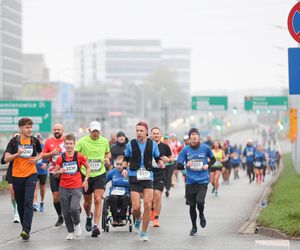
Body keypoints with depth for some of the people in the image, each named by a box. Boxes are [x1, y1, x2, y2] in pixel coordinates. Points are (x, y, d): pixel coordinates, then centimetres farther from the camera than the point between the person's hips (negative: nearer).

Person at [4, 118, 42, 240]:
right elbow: (6, 158, -6)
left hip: (31, 175, -1)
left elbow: (40, 153, 20)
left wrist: (36, 159, -2)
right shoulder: (14, 141, -3)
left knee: (28, 202, -14)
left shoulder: (35, 141, 2)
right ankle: (24, 227, 23)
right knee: (20, 204, 9)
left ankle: (26, 230, -20)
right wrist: (18, 154, -23)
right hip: (17, 176, 1)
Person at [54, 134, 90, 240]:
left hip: (77, 187, -3)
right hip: (64, 188, 3)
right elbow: (55, 173, 7)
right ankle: (70, 232, 21)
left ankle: (77, 224, 9)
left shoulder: (79, 156, -3)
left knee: (74, 208, -21)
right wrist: (59, 171, -15)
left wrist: (86, 179, 0)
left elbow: (88, 168, 11)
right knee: (66, 212, 5)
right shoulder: (60, 158, 2)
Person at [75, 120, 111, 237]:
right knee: (87, 201, 11)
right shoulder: (82, 141, -8)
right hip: (86, 175, 0)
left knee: (98, 199, -15)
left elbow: (108, 152, 21)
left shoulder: (104, 141, 3)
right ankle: (89, 216, 45)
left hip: (100, 175, 0)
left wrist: (107, 158, 0)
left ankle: (95, 226, -15)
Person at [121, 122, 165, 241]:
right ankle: (137, 220, 28)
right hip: (134, 178, -1)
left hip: (148, 178, 1)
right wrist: (124, 168, -5)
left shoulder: (152, 144, 2)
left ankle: (144, 233, 5)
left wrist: (160, 163, -9)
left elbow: (157, 158, 13)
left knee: (148, 206, -8)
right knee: (136, 207, -8)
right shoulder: (131, 144, 0)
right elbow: (126, 159, 13)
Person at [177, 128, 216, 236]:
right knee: (192, 205, 5)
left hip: (203, 180, -1)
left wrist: (208, 165, -3)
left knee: (200, 201, -18)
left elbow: (213, 159, 17)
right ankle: (194, 227, 24)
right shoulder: (185, 150, 0)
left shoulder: (205, 148, 1)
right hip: (190, 181, 1)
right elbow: (178, 166, 1)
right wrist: (186, 165, -20)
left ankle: (201, 215, 16)